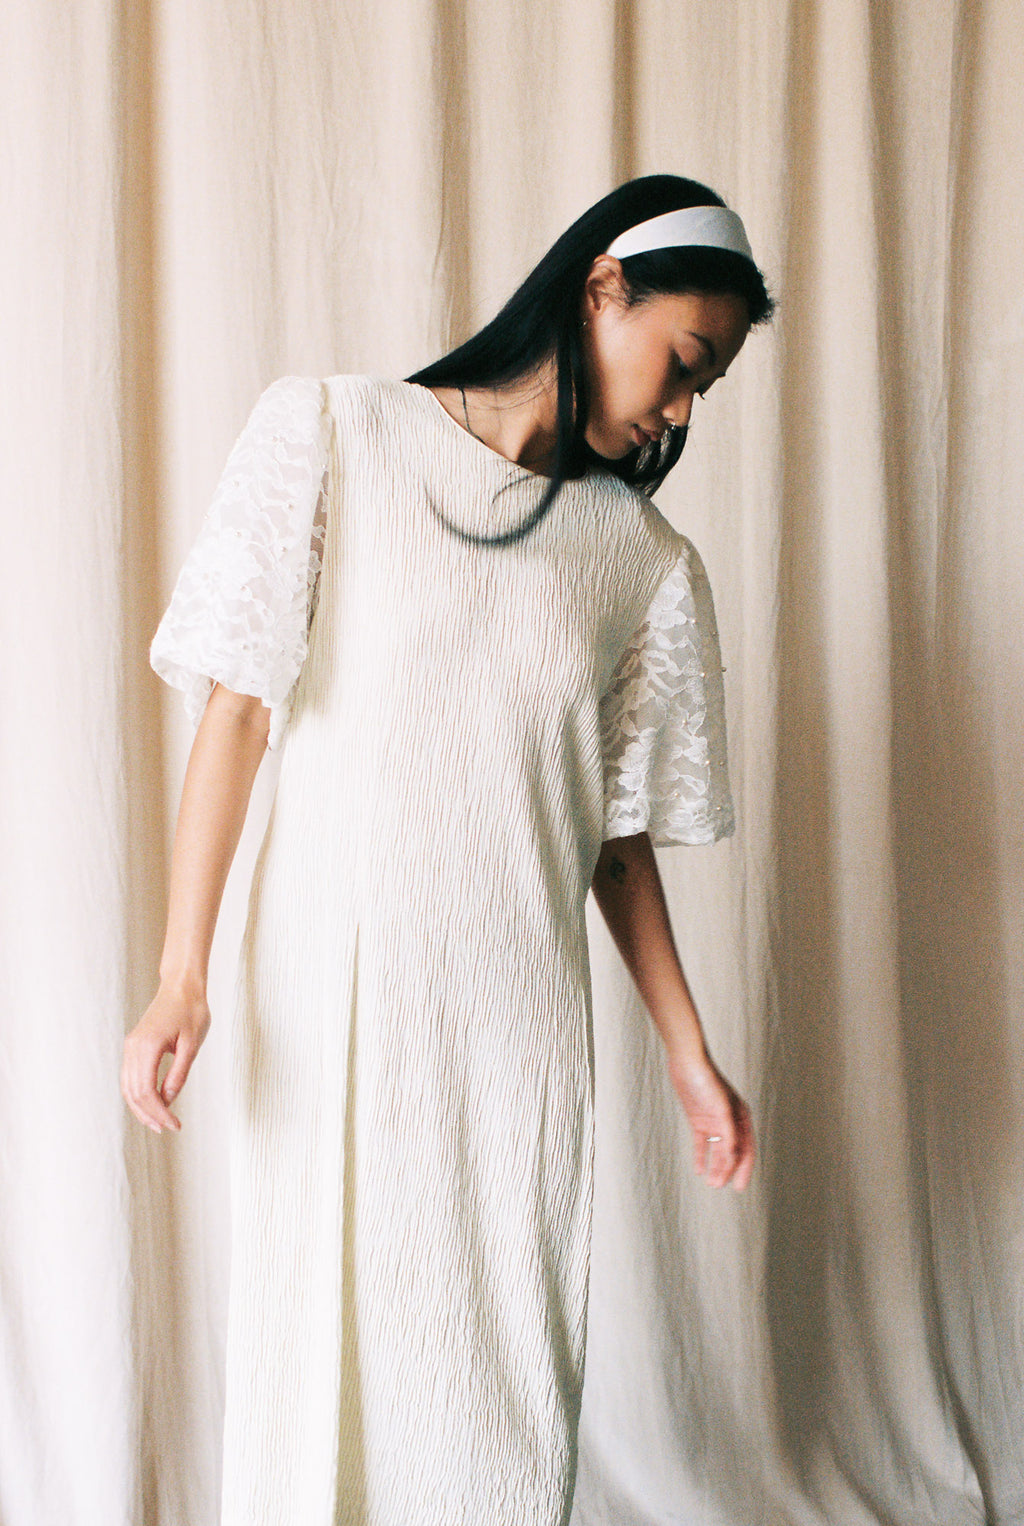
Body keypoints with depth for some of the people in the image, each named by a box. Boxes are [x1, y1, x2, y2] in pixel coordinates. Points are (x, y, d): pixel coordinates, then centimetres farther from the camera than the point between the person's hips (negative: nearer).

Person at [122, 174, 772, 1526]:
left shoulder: (649, 560, 6)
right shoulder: (330, 435, -1)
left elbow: (619, 832, 11)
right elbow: (238, 707, -4)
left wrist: (691, 1055, 11)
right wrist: (183, 978, -9)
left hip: (522, 1017, 2)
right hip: (331, 987, -2)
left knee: (507, 1356, 8)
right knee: (323, 1329, 7)